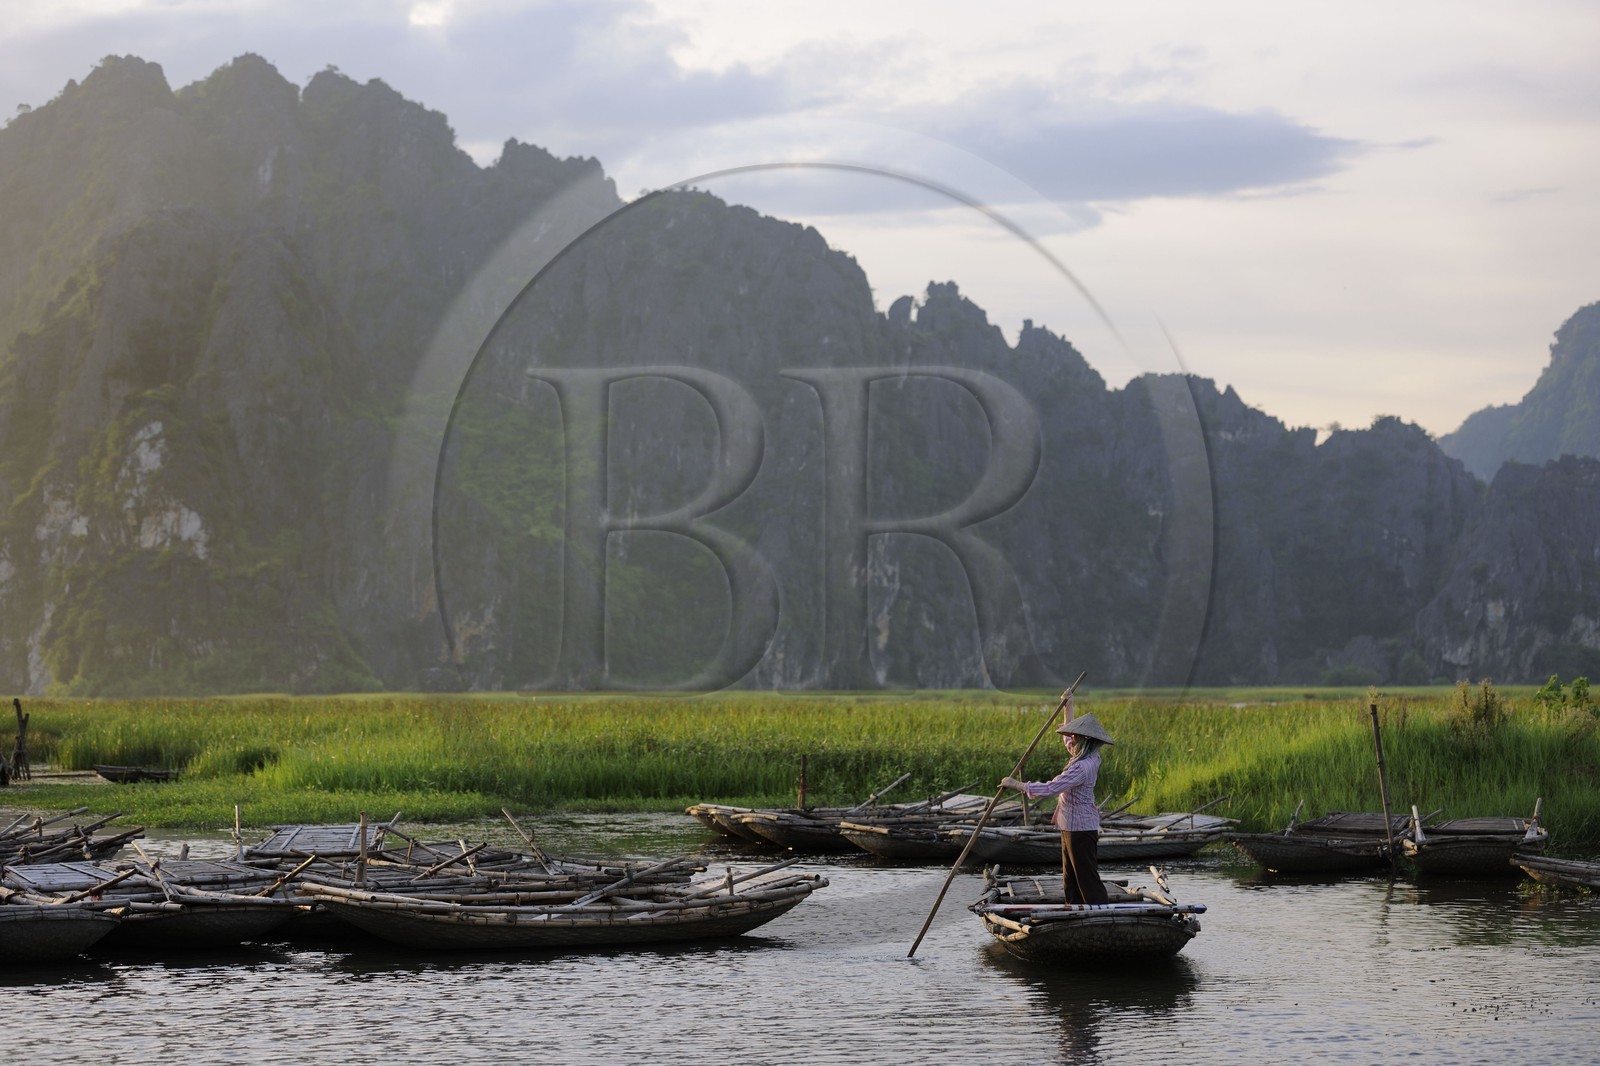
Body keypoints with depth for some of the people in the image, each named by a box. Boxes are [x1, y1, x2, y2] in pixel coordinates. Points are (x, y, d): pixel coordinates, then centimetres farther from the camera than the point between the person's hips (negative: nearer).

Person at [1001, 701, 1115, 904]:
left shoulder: (1082, 767, -24)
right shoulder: (1088, 758, 6)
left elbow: (1049, 788, -27)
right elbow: (1068, 740, 28)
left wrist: (1016, 784, -19)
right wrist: (1068, 708, 32)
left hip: (1080, 829, -10)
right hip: (1072, 827, 10)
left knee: (1087, 879, -6)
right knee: (1071, 882, 13)